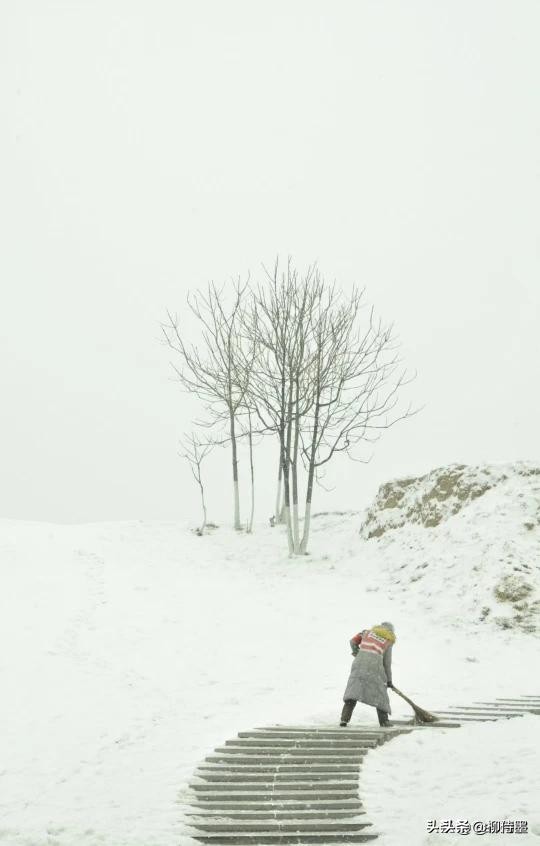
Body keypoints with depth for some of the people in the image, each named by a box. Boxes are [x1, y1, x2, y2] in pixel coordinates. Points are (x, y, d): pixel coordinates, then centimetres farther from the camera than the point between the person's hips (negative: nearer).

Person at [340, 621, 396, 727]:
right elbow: (387, 663, 18)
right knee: (379, 692, 15)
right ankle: (384, 720, 18)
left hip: (359, 662, 1)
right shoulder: (388, 642, 18)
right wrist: (389, 679, 28)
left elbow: (353, 641, 16)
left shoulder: (368, 631, 22)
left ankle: (344, 718, -8)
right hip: (374, 664, -1)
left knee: (352, 691, 3)